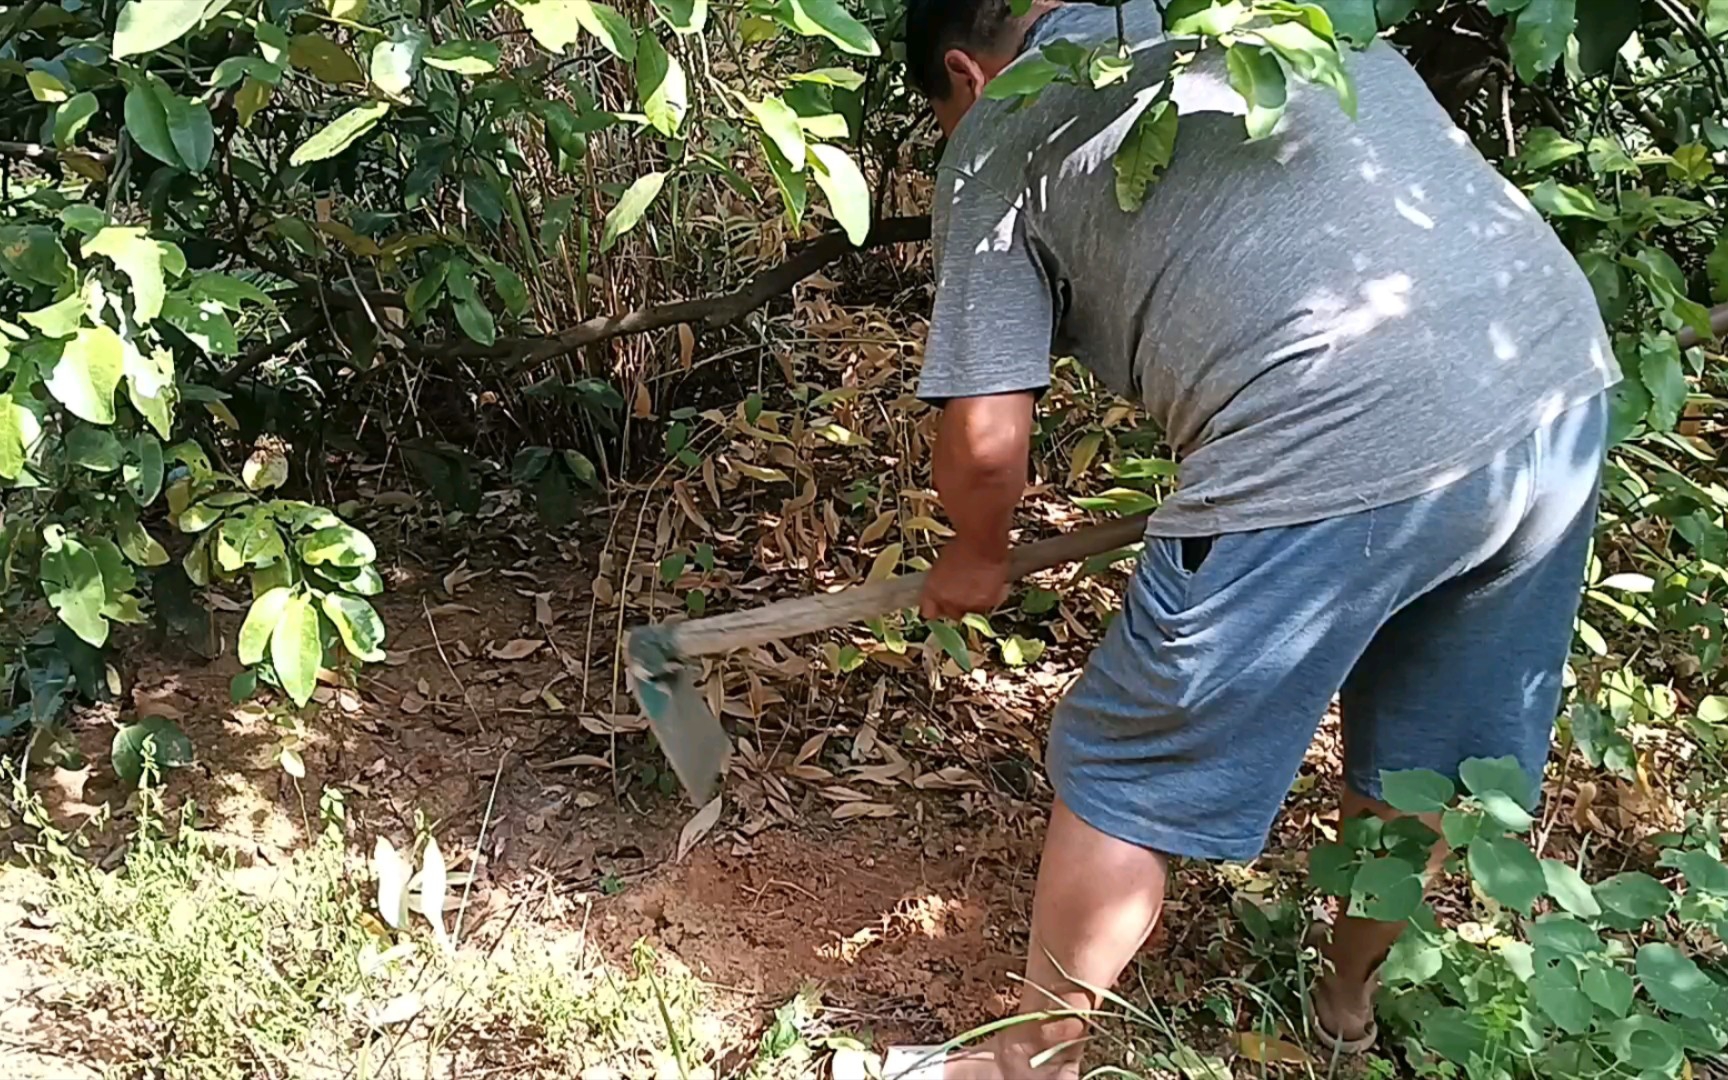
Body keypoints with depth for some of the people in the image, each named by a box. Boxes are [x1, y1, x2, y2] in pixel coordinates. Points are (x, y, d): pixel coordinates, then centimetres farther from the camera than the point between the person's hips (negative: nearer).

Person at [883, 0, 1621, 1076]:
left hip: (1333, 452, -7)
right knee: (1420, 759, 28)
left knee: (1121, 788, 15)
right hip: (1562, 377, 7)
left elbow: (986, 440, 6)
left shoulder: (999, 136, 7)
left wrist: (978, 555, 27)